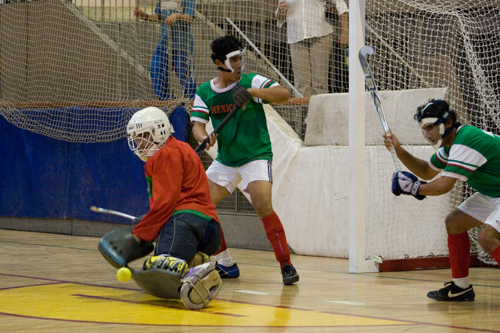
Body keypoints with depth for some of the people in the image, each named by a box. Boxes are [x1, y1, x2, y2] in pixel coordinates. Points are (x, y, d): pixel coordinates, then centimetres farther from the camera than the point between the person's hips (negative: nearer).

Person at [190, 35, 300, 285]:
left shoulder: (252, 81, -8)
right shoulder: (204, 92, 3)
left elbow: (284, 94, -22)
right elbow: (198, 124, -3)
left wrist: (251, 91, -35)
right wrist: (204, 137, -27)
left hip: (256, 156, -5)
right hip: (225, 160, 5)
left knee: (262, 206, -24)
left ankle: (286, 265, -14)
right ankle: (225, 265, 14)